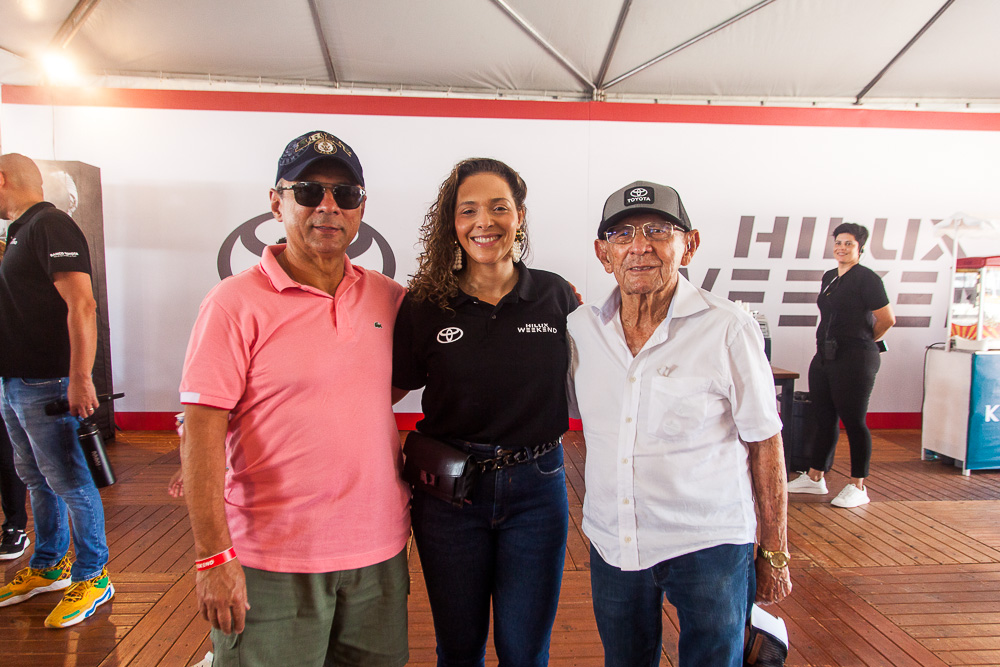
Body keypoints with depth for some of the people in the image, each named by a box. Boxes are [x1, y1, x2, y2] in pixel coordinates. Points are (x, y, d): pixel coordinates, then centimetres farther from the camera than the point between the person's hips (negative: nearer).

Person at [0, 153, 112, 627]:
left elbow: (81, 305, -24)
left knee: (68, 481, -2)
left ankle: (92, 577, 9)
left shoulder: (51, 225, -14)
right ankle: (48, 566, 32)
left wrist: (80, 379, -28)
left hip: (44, 383, -10)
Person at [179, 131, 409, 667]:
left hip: (379, 550, 5)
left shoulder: (388, 297, 4)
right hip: (272, 560, -4)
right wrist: (214, 556, -14)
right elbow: (202, 432, -12)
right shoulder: (236, 302, -9)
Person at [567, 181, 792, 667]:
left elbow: (765, 442, -5)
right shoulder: (580, 327, -2)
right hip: (612, 545, 4)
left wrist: (775, 554, -1)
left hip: (710, 544, -3)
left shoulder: (729, 330, -12)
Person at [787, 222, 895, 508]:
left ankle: (858, 487, 10)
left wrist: (865, 342, 5)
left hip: (854, 359, -8)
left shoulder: (866, 278, -9)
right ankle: (815, 477, 24)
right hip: (824, 356, 8)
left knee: (854, 421, -1)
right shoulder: (829, 277, 14)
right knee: (824, 419, 13)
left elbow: (887, 319, -10)